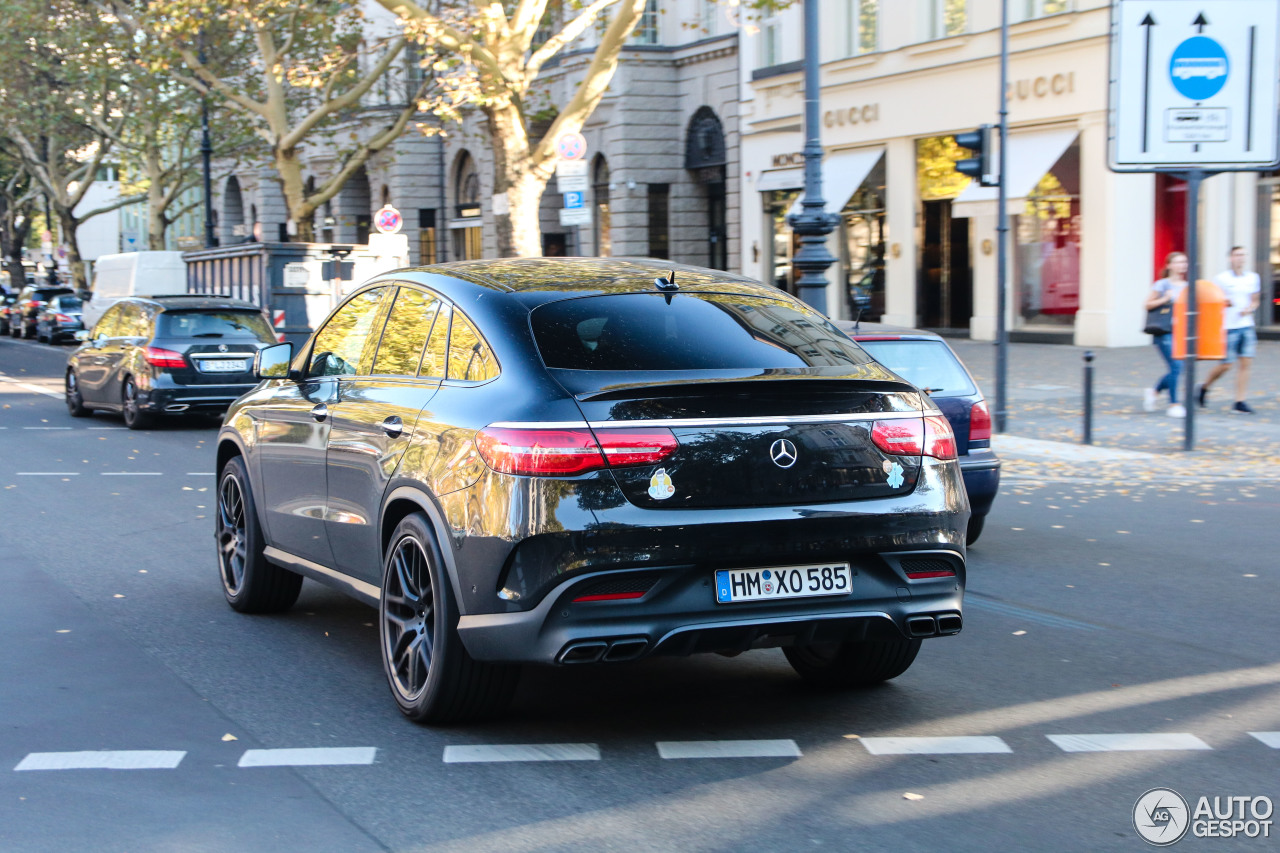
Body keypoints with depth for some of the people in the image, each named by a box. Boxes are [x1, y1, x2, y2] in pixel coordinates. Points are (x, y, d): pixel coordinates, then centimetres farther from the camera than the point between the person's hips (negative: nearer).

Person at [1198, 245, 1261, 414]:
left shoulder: (1253, 278, 9)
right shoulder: (1221, 278, -4)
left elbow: (1255, 301, 18)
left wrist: (1249, 309, -3)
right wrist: (1224, 303, -19)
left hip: (1247, 326, 4)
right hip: (1229, 327, -4)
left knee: (1246, 363, -3)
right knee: (1226, 365, -2)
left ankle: (1239, 402, 2)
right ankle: (1204, 388, 23)